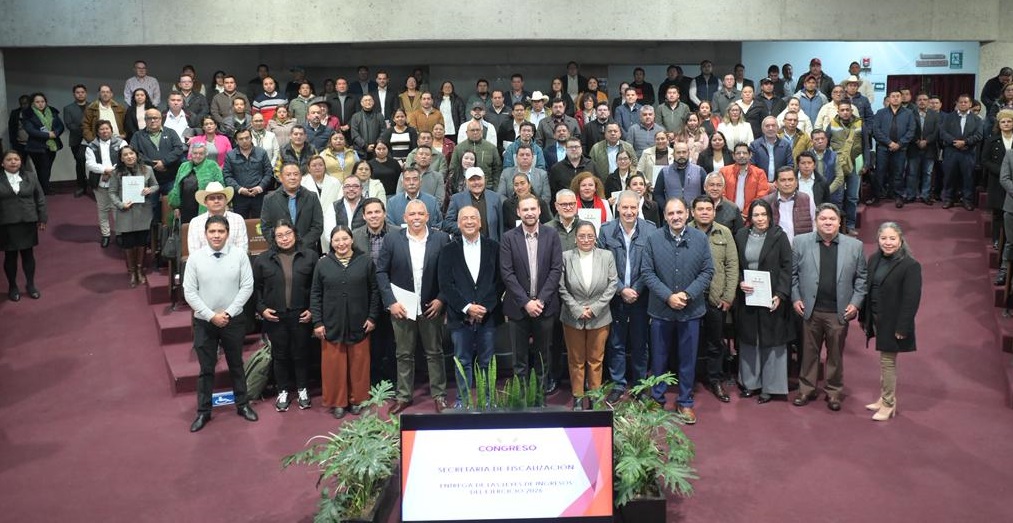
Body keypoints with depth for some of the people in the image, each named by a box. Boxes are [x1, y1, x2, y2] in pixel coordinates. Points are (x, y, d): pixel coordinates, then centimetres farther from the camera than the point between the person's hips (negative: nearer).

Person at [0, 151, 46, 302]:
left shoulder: (30, 177, 2)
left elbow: (40, 198, 6)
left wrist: (42, 219, 3)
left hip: (28, 223, 1)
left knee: (28, 254, 10)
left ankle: (30, 284, 24)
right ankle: (12, 287, 22)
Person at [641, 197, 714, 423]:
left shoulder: (700, 238, -1)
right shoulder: (653, 239, -4)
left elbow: (708, 271, -2)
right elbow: (647, 272, -6)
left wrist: (687, 294, -14)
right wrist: (668, 296, -15)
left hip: (691, 309, 1)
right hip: (661, 309, 0)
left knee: (688, 359, 10)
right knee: (659, 358, 11)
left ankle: (685, 402, 24)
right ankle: (657, 400, 26)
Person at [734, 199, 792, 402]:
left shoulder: (779, 236, -5)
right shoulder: (741, 236, 4)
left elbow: (786, 267, -6)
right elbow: (734, 265, 8)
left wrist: (780, 294, -14)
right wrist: (740, 282, -10)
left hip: (771, 298, -3)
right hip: (747, 296, 3)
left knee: (771, 342, 6)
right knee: (749, 341, 11)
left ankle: (770, 386, 16)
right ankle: (750, 382, 24)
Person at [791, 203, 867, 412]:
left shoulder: (855, 246, 1)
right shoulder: (801, 242, -1)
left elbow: (861, 277, 4)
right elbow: (793, 273, 3)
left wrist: (856, 302, -3)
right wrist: (795, 298, -3)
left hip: (840, 312, 0)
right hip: (811, 309, 0)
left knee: (835, 354, 12)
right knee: (809, 352, 11)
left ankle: (834, 392, 26)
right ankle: (806, 390, 25)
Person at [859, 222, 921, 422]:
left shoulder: (910, 265, -16)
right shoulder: (874, 259, 4)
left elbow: (911, 299, -17)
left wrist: (902, 328, -19)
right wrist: (863, 317, 10)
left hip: (892, 323, -6)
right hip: (877, 320, 6)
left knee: (888, 362, 2)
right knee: (885, 361, 18)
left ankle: (888, 404, 16)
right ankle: (885, 398, 31)